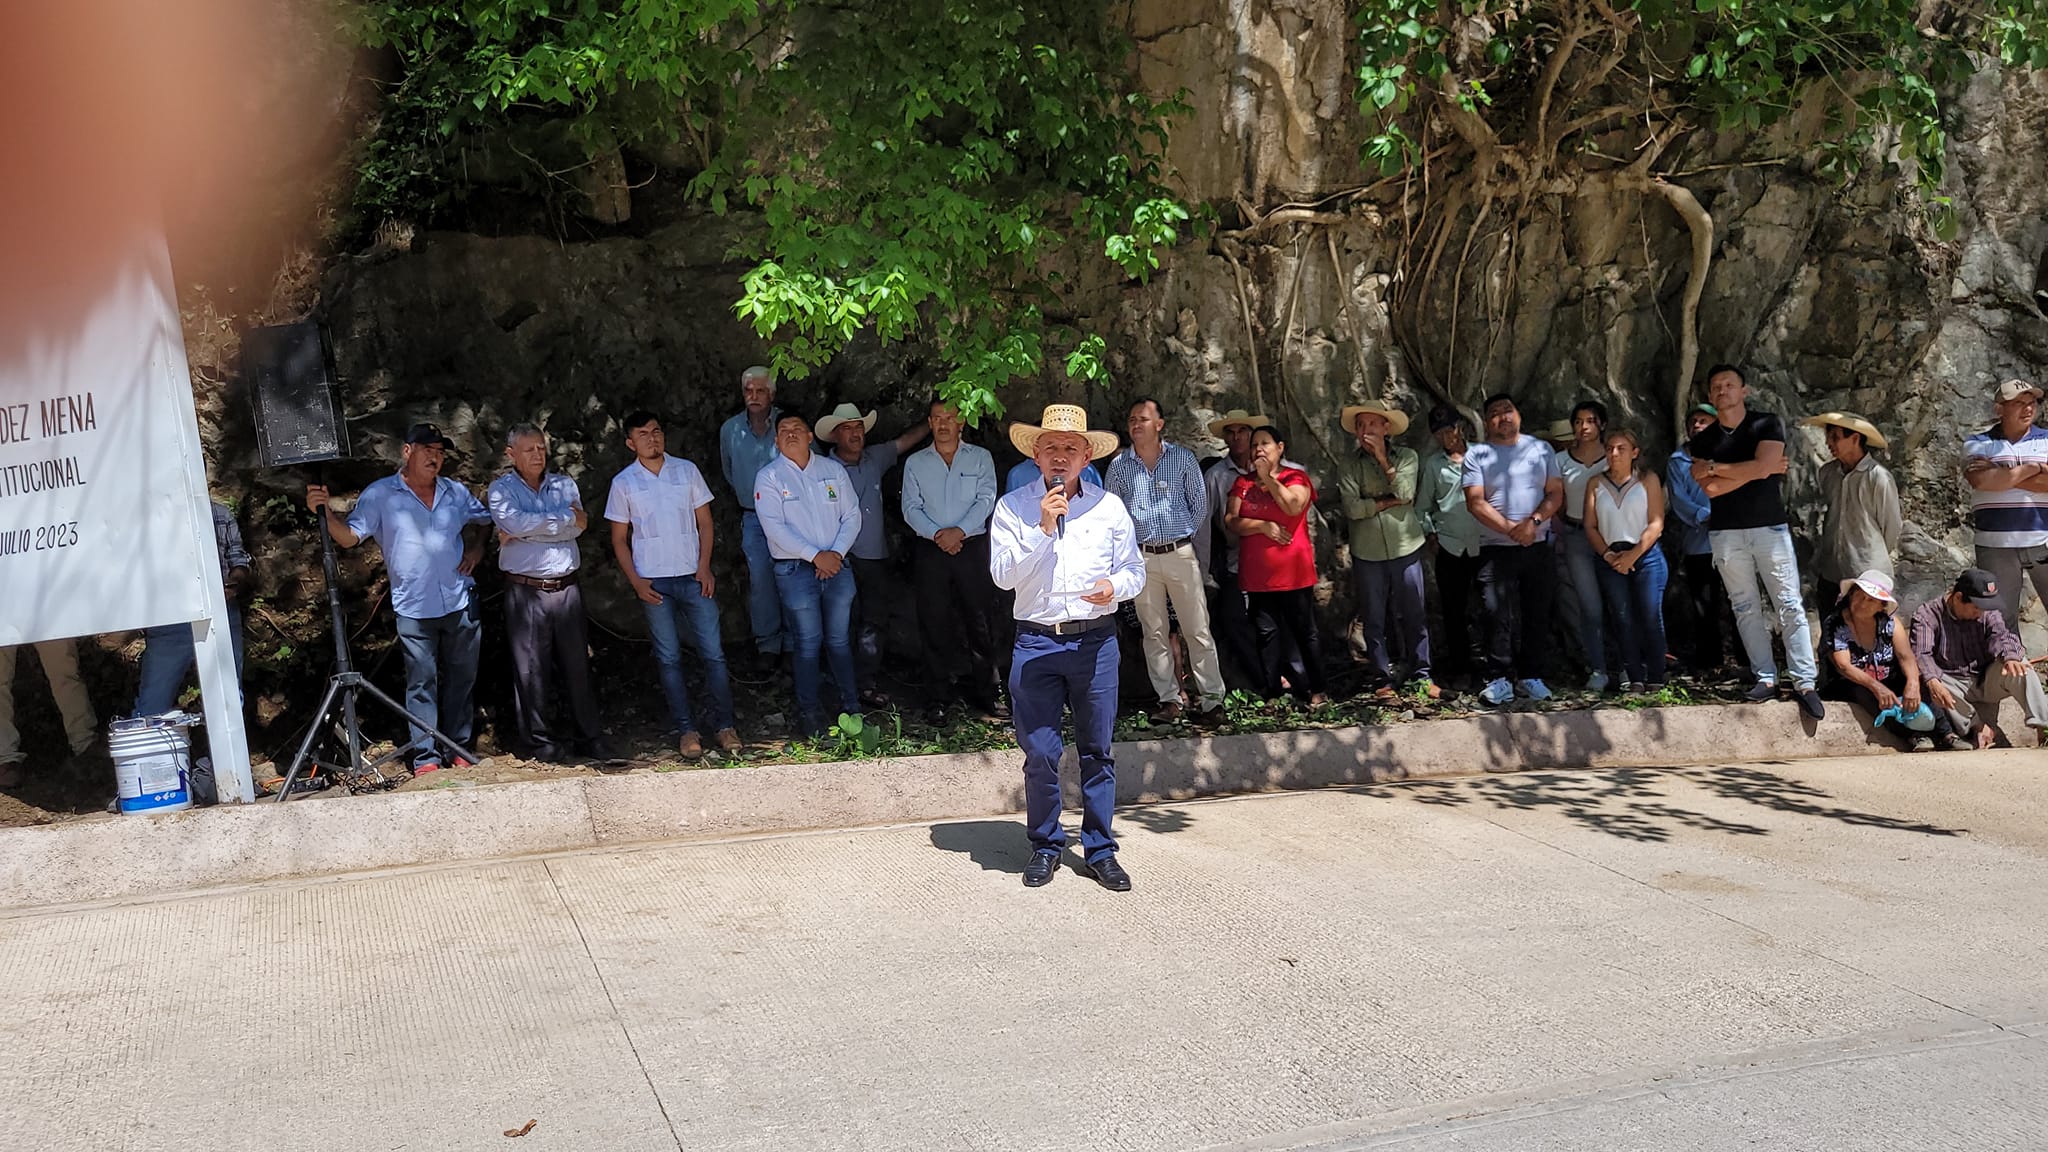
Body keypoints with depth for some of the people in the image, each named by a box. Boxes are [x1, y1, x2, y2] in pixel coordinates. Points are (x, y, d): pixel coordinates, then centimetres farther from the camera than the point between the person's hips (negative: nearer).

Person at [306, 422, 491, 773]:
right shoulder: (380, 494, -2)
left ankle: (460, 748, 21)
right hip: (414, 609, -4)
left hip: (460, 603, 4)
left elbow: (480, 519, 26)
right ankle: (425, 756, 4)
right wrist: (326, 512, -22)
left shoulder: (456, 493, 9)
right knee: (421, 683, 0)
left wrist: (476, 548, 9)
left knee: (460, 678, 10)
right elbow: (349, 536, -6)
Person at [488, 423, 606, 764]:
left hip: (566, 588, 3)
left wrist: (525, 532, -11)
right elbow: (515, 522, -18)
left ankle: (588, 736, 15)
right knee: (531, 668, 0)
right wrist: (566, 516, -9)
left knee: (577, 664, 6)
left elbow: (577, 527, -6)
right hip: (525, 592, -3)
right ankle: (539, 741, 10)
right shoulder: (501, 490, 2)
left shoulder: (564, 484, 11)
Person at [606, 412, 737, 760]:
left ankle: (723, 725, 8)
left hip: (694, 576, 1)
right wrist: (635, 581, -5)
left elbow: (704, 521, 8)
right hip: (654, 583, -1)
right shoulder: (623, 483, 3)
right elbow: (619, 539, 7)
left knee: (713, 652, -2)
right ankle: (687, 729, 10)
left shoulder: (687, 470, 6)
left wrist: (704, 567, -3)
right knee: (669, 658, 3)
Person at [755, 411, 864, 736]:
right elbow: (774, 528, -10)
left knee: (840, 640, 8)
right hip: (795, 571, -3)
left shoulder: (833, 469, 10)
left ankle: (851, 706, 17)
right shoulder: (768, 477, -1)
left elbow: (852, 516, 7)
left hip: (836, 566, 3)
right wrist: (816, 556, -15)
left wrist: (837, 553, -8)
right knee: (807, 643, -1)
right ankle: (808, 713, 8)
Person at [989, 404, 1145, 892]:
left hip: (1096, 640, 1)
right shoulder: (1012, 508, 2)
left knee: (1097, 750, 6)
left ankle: (1100, 851, 17)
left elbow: (1134, 570, 9)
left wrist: (1115, 586, -13)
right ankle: (1045, 846, 19)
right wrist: (1042, 528, -15)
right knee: (1040, 752, 2)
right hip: (1036, 642, -1)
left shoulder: (1109, 507, 7)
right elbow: (1003, 575, -7)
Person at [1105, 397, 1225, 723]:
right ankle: (1169, 699, 12)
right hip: (1141, 558, 2)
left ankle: (1211, 699, 1)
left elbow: (1200, 503, 7)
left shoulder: (1183, 458, 2)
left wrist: (1189, 538, 4)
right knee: (1154, 632, 5)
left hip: (1181, 553, -2)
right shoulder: (1119, 465, 5)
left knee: (1198, 630, -3)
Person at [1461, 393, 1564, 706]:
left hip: (1539, 547, 2)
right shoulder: (1477, 455, 1)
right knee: (1498, 615, -7)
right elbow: (1475, 502, -7)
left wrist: (1534, 521, -15)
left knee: (1536, 615, 5)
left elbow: (1555, 493, 3)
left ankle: (1530, 676, 14)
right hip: (1496, 549, -2)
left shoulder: (1541, 449, 8)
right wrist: (1510, 529, -16)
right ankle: (1499, 679, -1)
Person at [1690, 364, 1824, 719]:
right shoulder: (1703, 441, 7)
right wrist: (1753, 470, -9)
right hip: (1726, 533, 3)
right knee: (1746, 609, 5)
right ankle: (1766, 678, 11)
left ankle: (1805, 682, -6)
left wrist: (1717, 468, -6)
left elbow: (1763, 466, -16)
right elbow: (1710, 489, -6)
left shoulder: (1767, 424, 0)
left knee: (1789, 606, -6)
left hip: (1771, 527, -3)